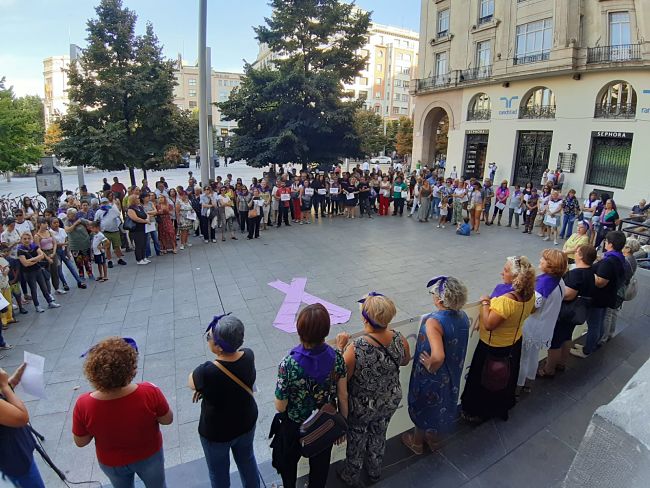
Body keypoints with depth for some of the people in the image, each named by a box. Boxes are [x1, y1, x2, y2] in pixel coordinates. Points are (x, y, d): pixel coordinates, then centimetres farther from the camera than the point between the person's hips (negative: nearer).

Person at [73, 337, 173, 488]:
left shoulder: (83, 405, -32)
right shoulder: (149, 393, -37)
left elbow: (80, 442, -13)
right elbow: (167, 419, -17)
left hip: (112, 463, 1)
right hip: (149, 456, -1)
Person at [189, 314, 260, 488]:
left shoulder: (207, 373, -38)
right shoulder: (248, 356, -23)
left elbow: (191, 383, -14)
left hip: (216, 433, -4)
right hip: (247, 423, 4)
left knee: (219, 473, 26)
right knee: (247, 460, 31)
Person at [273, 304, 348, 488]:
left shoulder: (289, 364, -33)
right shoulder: (336, 358, -24)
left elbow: (280, 407, -22)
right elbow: (343, 396, -12)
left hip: (295, 426, -2)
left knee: (288, 461, 31)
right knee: (320, 463, 31)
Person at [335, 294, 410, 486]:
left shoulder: (355, 348, -39)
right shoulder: (400, 340, -24)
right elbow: (405, 361, -1)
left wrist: (340, 348, -19)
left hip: (361, 407, -4)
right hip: (390, 402, 4)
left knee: (357, 441, 25)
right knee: (379, 435, 32)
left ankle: (351, 477, 53)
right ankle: (375, 472, 58)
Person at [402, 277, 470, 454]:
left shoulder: (433, 322, -35)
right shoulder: (463, 317, -11)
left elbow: (437, 356, -43)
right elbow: (458, 346, 3)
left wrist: (430, 367, -24)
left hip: (432, 377, -6)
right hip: (453, 375, 6)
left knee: (424, 406, 20)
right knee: (444, 404, 28)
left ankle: (417, 442, 45)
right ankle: (434, 439, 52)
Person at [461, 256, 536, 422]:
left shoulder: (506, 300, -38)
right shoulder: (529, 294, -11)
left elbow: (488, 324, -34)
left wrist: (485, 303, -22)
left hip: (494, 347, -8)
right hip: (514, 343, 8)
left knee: (483, 380, 14)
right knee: (505, 379, 28)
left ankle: (478, 412, 32)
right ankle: (502, 407, 49)